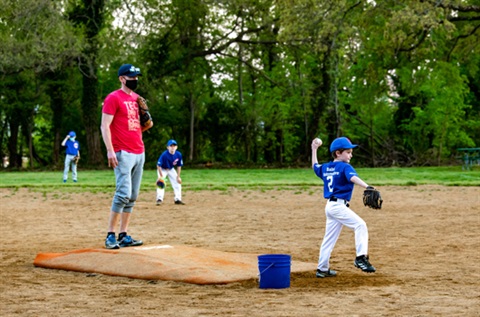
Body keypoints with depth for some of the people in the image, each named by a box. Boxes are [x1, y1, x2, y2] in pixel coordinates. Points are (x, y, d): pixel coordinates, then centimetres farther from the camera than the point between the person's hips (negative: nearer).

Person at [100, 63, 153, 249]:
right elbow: (105, 126, -11)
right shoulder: (114, 98, -5)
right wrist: (110, 150, -20)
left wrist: (147, 125, 7)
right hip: (123, 153, -8)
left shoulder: (137, 99, 18)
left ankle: (124, 236, 11)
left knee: (132, 197, 6)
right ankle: (110, 235, -8)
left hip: (139, 153, 8)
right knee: (123, 194, -15)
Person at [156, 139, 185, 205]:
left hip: (171, 170, 5)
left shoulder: (178, 155, -19)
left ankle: (177, 199, 11)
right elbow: (158, 165, -29)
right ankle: (159, 199, -22)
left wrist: (178, 176, -6)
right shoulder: (164, 155, -33)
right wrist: (161, 176, -32)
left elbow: (179, 166, -5)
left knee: (177, 183, 2)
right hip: (162, 170, -5)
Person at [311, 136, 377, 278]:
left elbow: (315, 167, 37)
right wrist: (367, 186, -46)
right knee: (360, 225, -18)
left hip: (330, 206, 9)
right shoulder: (345, 167, -8)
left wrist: (314, 149, 47)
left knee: (329, 238, 14)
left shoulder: (325, 168, 15)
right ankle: (361, 257, -30)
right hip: (339, 205, -9)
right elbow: (353, 178, -29)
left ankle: (322, 269, 18)